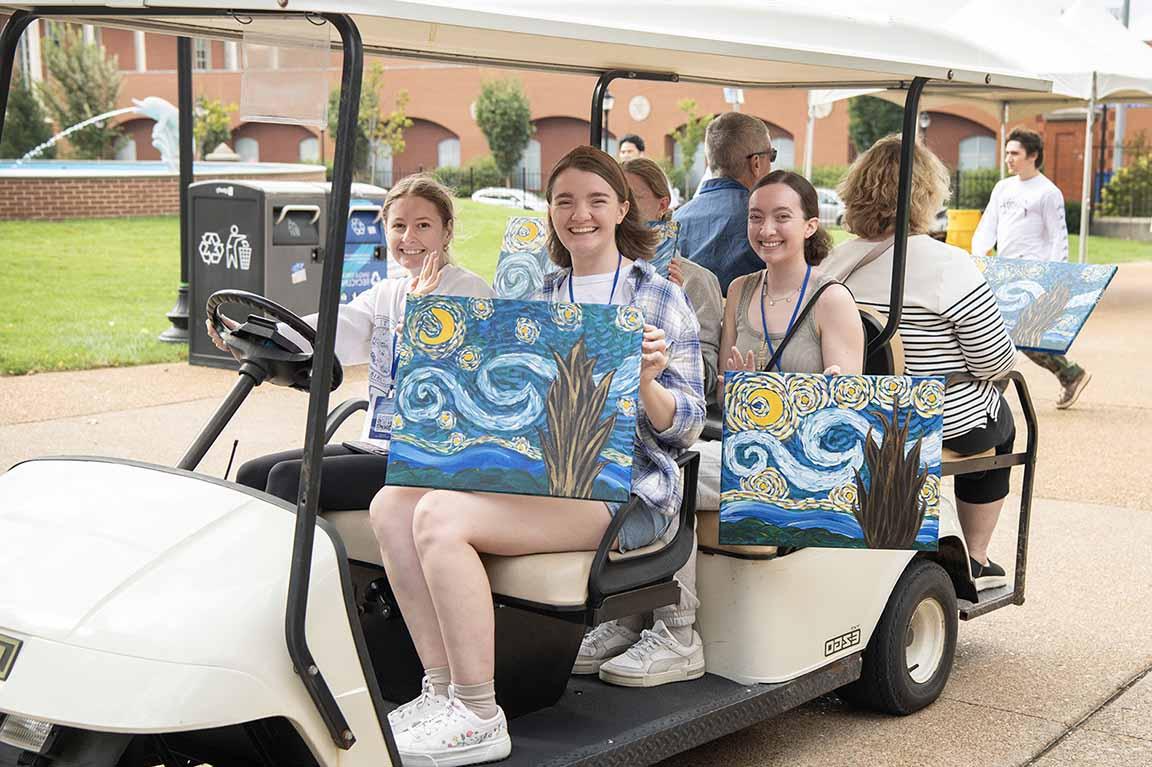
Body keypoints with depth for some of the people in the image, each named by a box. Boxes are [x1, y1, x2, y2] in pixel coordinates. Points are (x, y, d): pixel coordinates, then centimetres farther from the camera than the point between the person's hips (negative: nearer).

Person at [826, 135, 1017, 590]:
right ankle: (975, 562, 34)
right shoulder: (948, 265, -22)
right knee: (1001, 422, 29)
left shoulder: (836, 262, -4)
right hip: (944, 423, -5)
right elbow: (994, 361, -17)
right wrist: (1009, 356, 8)